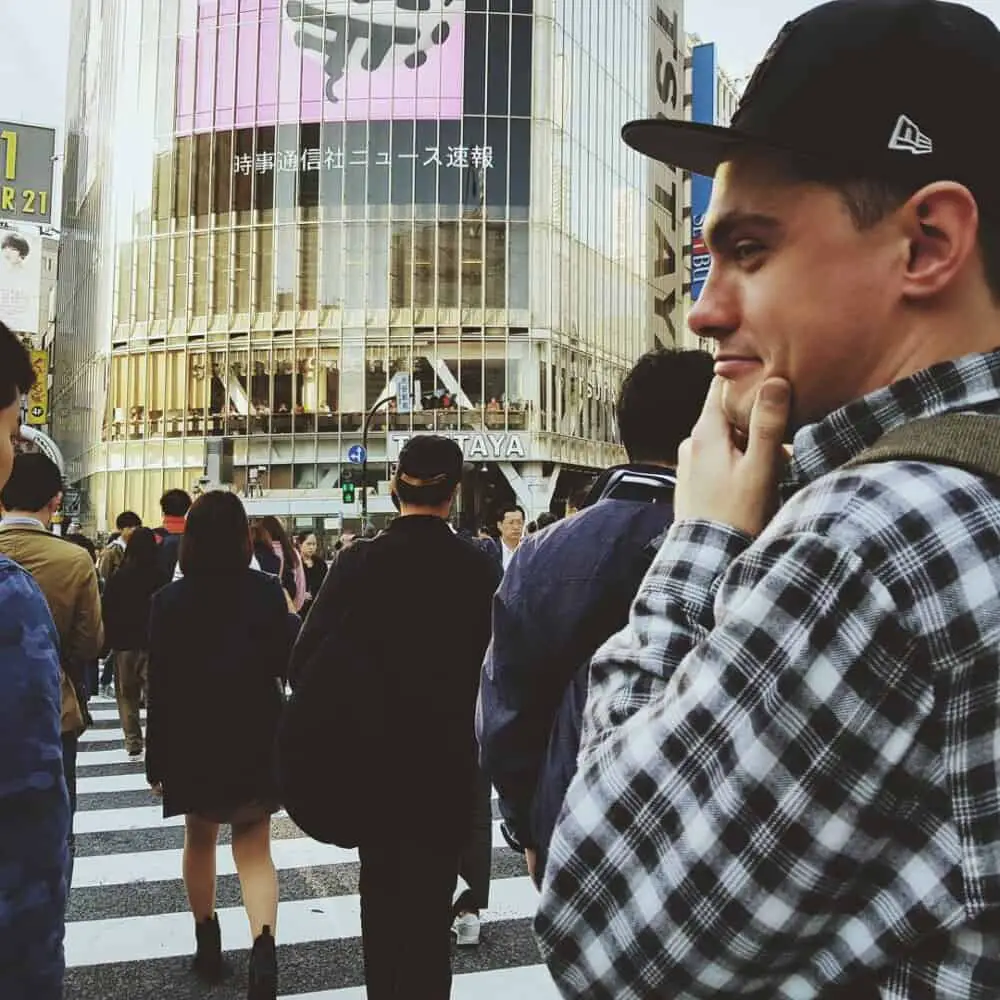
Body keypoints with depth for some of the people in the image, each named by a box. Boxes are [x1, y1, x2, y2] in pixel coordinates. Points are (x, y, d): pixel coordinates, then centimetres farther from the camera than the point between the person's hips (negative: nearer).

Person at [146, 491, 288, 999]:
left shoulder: (169, 600, -8)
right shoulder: (267, 591, -7)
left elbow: (160, 687, -7)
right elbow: (285, 666, -5)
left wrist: (156, 760, 0)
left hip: (192, 740, 0)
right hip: (256, 738, 0)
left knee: (200, 839, 19)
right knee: (254, 847, 5)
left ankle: (208, 944, 28)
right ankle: (264, 948, -14)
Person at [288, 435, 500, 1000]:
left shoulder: (359, 562, -11)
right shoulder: (479, 568, -12)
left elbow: (307, 662, -13)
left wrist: (337, 731, 1)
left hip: (372, 757, 1)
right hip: (448, 760, -1)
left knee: (381, 888, 20)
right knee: (429, 900, 10)